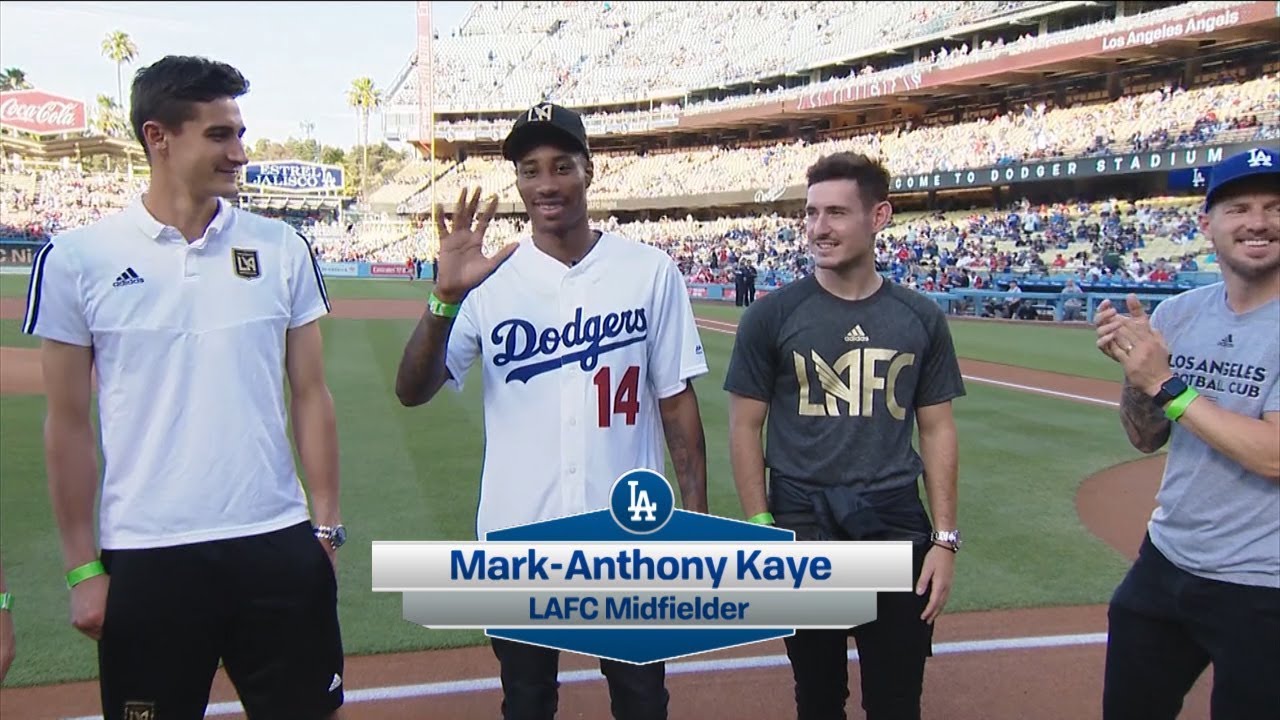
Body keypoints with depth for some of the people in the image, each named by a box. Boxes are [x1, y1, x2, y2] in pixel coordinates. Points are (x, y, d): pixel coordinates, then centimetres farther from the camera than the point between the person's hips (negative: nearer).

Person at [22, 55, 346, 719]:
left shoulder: (281, 248, 2)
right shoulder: (77, 260, -3)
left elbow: (310, 396, 6)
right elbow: (69, 425, 1)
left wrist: (326, 527, 3)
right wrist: (82, 567, 1)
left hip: (279, 544, 2)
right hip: (144, 557, -1)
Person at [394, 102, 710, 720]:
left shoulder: (651, 272, -3)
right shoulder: (491, 280, -3)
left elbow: (677, 398, 0)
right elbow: (412, 391, -11)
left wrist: (695, 515, -4)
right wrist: (445, 298, -26)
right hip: (517, 533, 1)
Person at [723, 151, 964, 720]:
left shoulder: (921, 318, 3)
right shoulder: (772, 315, -3)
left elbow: (937, 429, 6)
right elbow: (745, 427, -1)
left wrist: (945, 537, 0)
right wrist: (760, 529, -7)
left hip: (897, 530, 2)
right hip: (802, 532, -1)